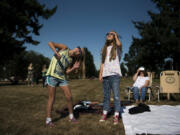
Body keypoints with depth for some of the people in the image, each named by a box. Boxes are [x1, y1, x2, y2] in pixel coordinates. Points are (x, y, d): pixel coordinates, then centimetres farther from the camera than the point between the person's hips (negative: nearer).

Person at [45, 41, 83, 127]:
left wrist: (74, 68, -9)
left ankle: (71, 116, 18)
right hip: (52, 75, -5)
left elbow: (66, 71, 5)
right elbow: (50, 43, -6)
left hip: (62, 77, 5)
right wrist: (56, 52, -19)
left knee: (69, 96, 0)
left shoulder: (71, 60, 12)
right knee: (52, 98, -2)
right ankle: (48, 120, 11)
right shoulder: (64, 48, 1)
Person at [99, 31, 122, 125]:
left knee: (116, 96, -3)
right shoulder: (104, 49, 21)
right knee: (106, 95, 10)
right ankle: (104, 114, 18)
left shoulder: (117, 48, 7)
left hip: (114, 75, -4)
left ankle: (116, 116, 4)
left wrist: (116, 35, -2)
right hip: (105, 75, 5)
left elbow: (119, 44, -20)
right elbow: (102, 63, 17)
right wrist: (100, 74, 5)